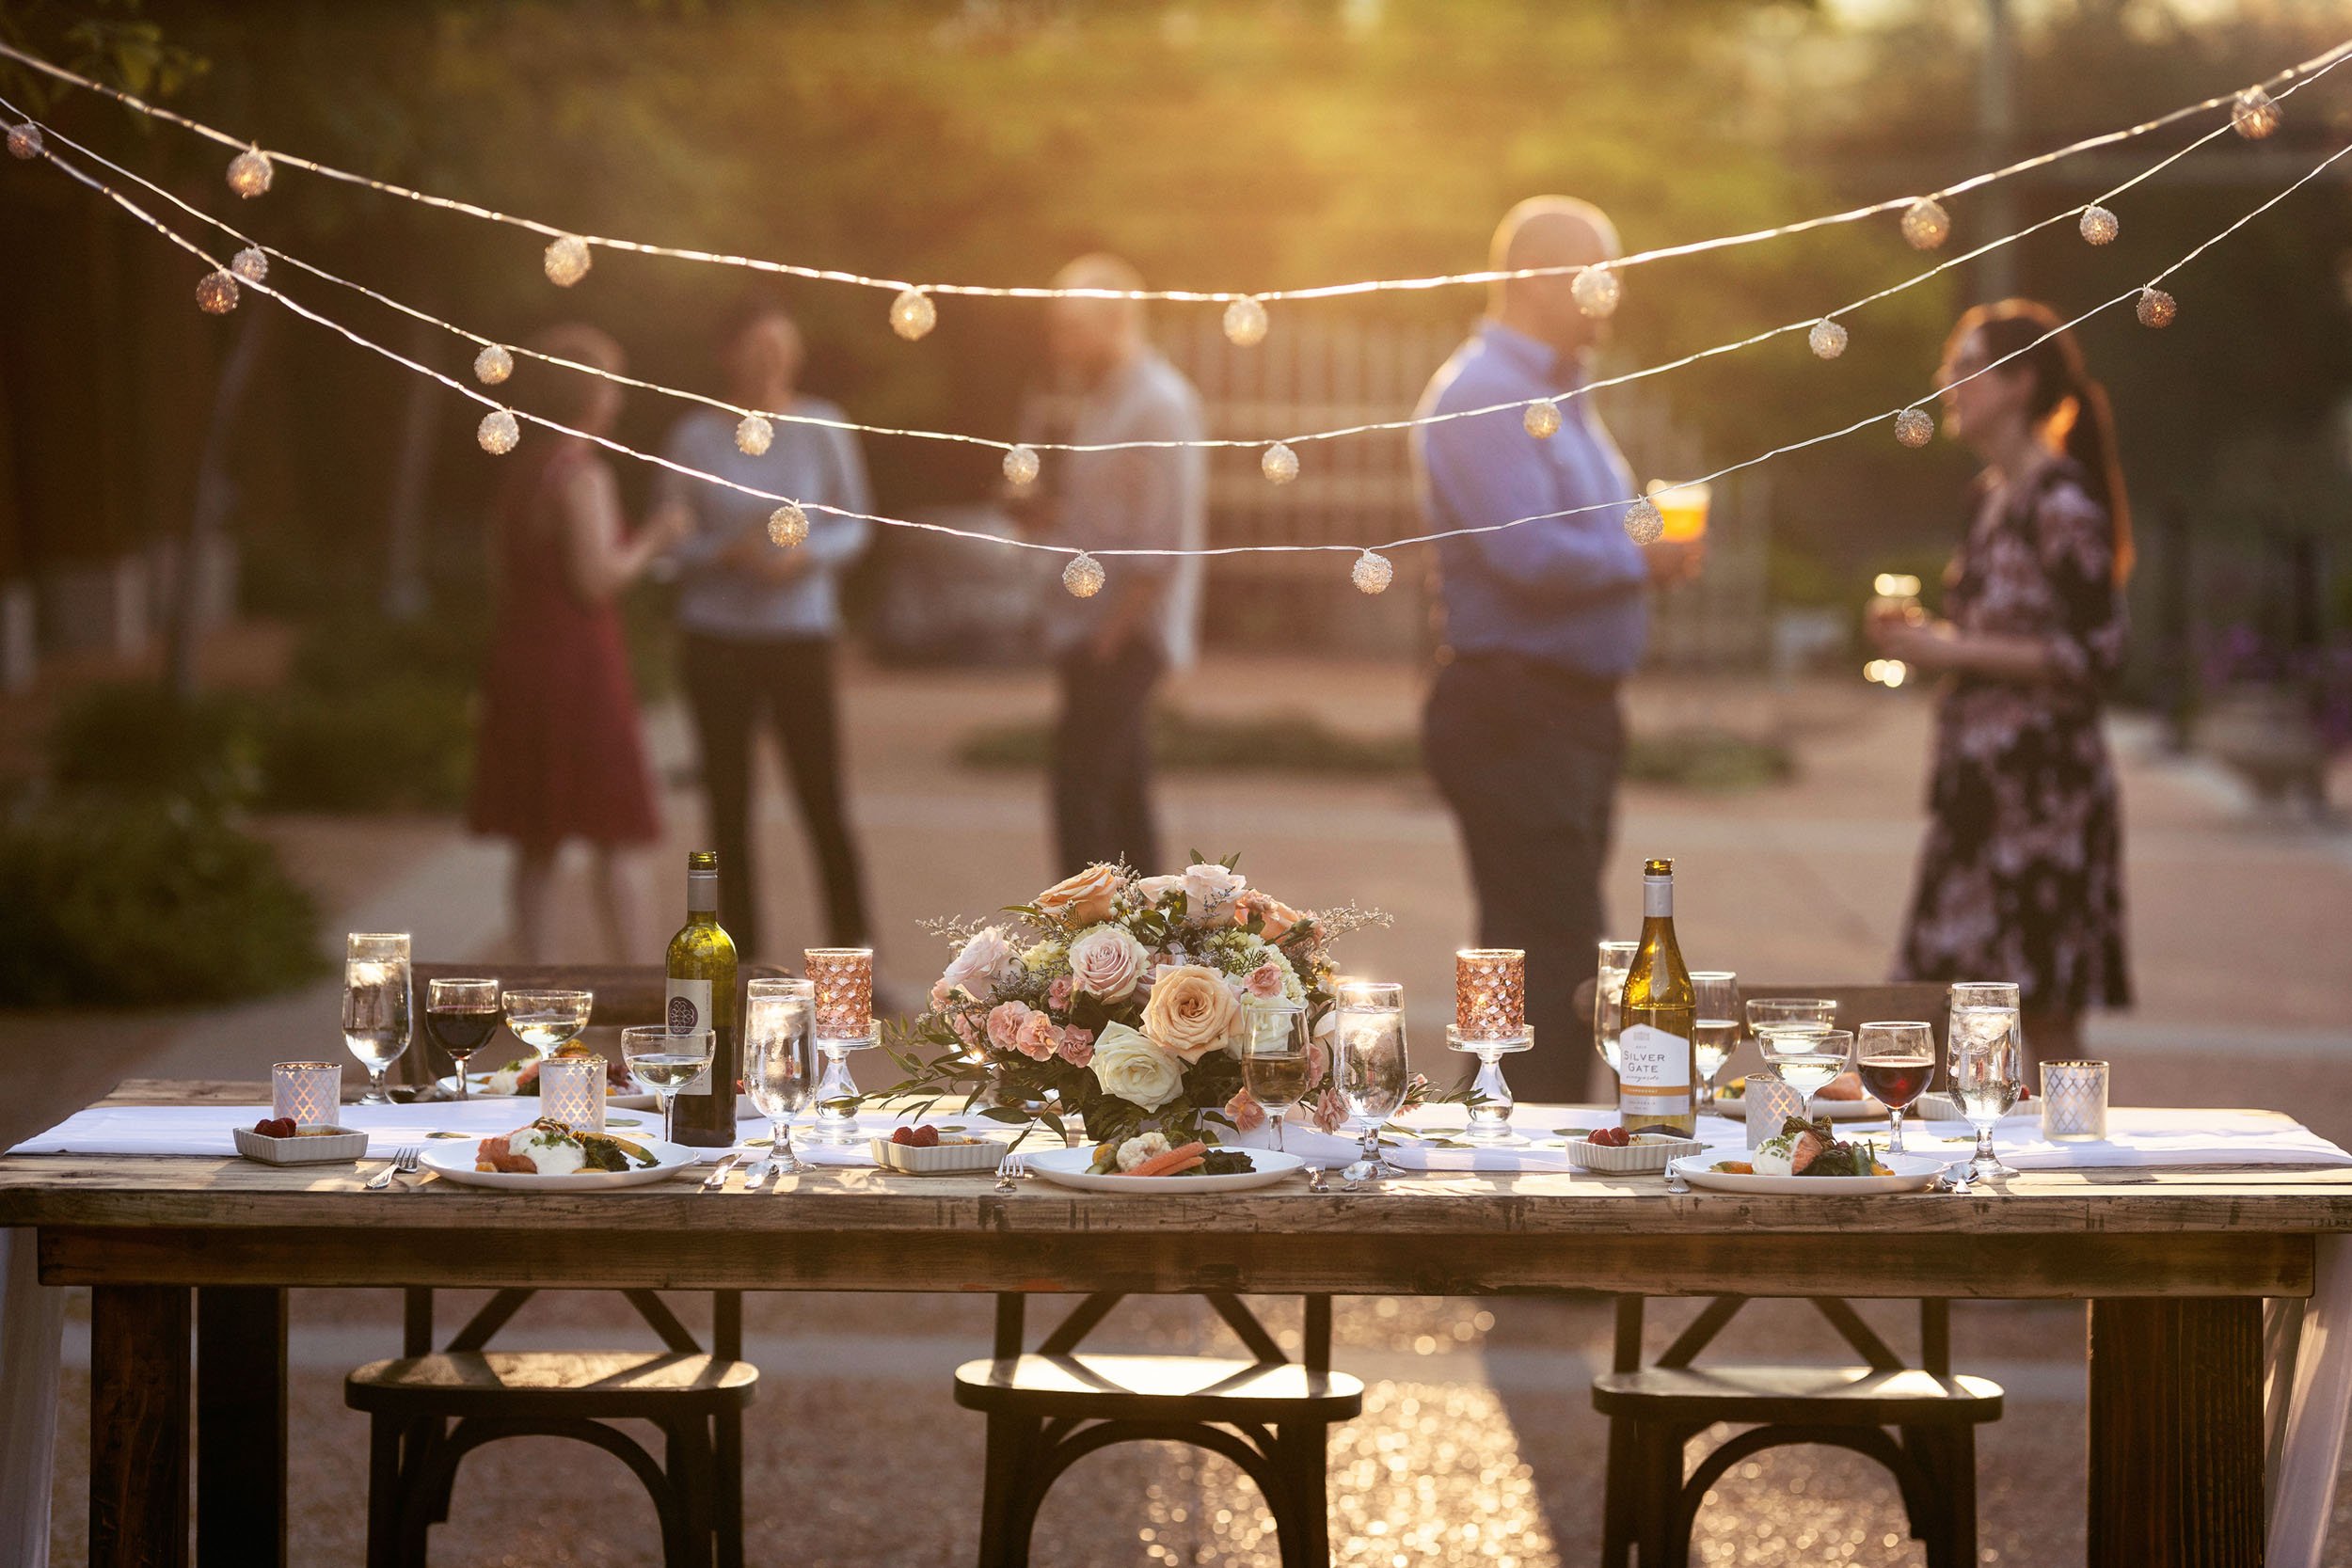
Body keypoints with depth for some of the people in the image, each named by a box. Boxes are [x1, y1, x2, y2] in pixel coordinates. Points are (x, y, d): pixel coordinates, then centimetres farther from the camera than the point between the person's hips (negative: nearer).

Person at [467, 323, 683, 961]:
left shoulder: (519, 472, 13)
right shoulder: (583, 477, -14)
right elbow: (597, 579, -20)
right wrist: (650, 544, -5)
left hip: (518, 660, 9)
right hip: (579, 666, -9)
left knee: (536, 842, 12)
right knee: (623, 836, -5)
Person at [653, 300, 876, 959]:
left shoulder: (821, 428, 1)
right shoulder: (695, 437, 0)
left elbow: (854, 526, 6)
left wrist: (809, 553, -14)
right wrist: (729, 552, -16)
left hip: (799, 632, -1)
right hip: (717, 637, 1)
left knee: (823, 799, -6)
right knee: (728, 805, 4)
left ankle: (852, 948, 0)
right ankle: (741, 957, 11)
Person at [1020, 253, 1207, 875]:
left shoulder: (1158, 404, -13)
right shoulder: (1093, 404, 16)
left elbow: (1161, 540, -18)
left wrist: (1112, 631, -20)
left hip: (1125, 635, -10)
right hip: (1091, 634, 10)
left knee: (1080, 787, -15)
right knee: (1123, 795, 12)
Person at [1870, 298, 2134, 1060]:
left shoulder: (2062, 501, -11)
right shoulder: (1994, 495, 16)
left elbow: (2092, 652, -17)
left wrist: (1956, 650, -16)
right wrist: (1930, 637, 7)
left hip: (2042, 775, -9)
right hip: (1982, 771, 9)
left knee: (2042, 1007, -7)